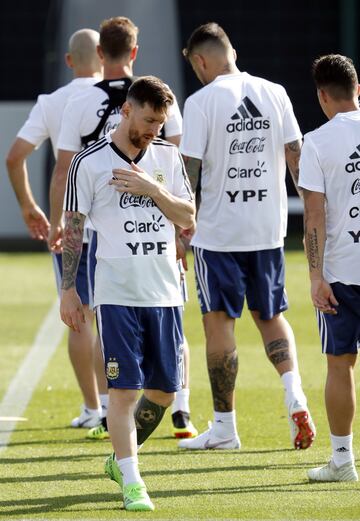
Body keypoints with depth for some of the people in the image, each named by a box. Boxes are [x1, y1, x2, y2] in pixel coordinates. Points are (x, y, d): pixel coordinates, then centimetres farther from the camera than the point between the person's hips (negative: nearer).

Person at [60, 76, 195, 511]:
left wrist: (153, 190, -11)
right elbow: (72, 228, 0)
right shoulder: (90, 162, -4)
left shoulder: (167, 156, 8)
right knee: (123, 389, -7)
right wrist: (68, 290, -2)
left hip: (165, 292, 5)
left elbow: (187, 218, 5)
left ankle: (121, 458, 29)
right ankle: (131, 483, -5)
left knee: (164, 390, 8)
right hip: (117, 295, -4)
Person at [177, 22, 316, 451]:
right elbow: (296, 156, 7)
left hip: (218, 233, -5)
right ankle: (294, 393, -5)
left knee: (218, 323, 3)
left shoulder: (201, 101, -10)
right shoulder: (274, 94, 4)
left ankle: (224, 426, 6)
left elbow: (189, 171, -11)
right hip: (268, 229, 5)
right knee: (270, 315, 18)